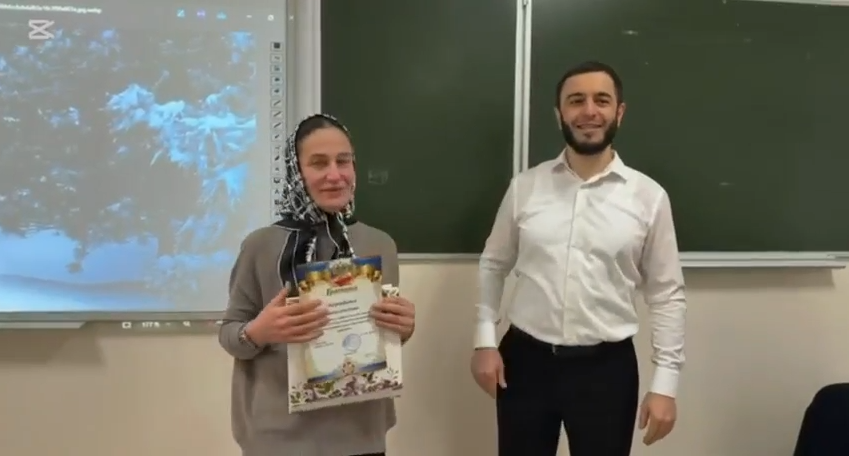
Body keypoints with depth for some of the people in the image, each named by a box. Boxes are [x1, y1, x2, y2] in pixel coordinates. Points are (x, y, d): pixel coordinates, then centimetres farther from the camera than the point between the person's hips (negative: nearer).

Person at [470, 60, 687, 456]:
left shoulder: (649, 197, -3)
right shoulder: (525, 186, 0)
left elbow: (666, 294, 0)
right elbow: (493, 265, 9)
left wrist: (665, 381, -3)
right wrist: (484, 340, 1)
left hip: (606, 366, -1)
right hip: (526, 360, 1)